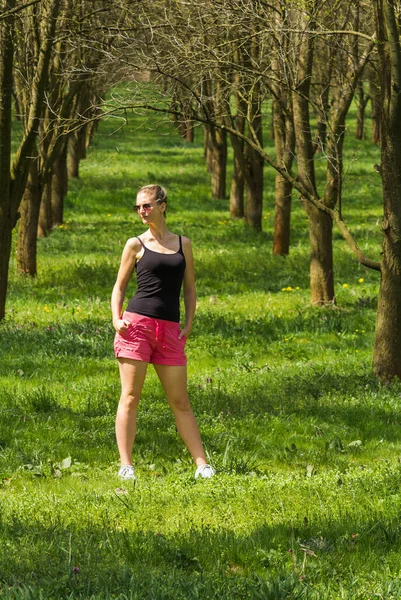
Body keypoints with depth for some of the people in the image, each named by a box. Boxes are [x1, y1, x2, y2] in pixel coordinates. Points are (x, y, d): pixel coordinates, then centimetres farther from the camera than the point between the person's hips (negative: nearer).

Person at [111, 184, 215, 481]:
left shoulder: (183, 244, 12)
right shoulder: (136, 245, 6)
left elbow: (190, 288, 16)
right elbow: (120, 286, 9)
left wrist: (189, 325, 4)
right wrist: (117, 318, -7)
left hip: (170, 330, 2)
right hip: (137, 323, -2)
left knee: (180, 402, 4)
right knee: (130, 397, -3)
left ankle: (202, 465, 5)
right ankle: (126, 466, -2)